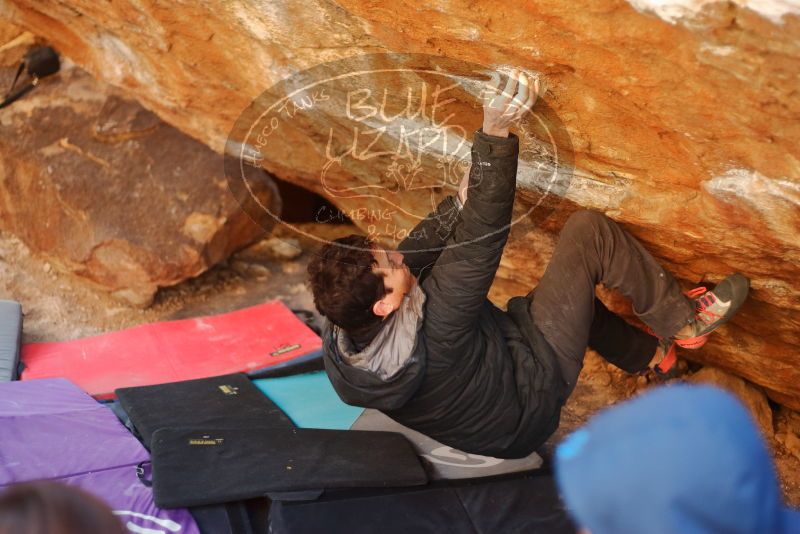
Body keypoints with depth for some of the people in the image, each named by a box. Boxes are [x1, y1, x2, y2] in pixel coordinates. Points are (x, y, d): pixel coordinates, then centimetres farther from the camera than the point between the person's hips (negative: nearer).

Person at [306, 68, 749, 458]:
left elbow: (417, 251, -6)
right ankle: (683, 321, 6)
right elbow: (481, 238, -36)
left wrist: (463, 197, -10)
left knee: (574, 287, 27)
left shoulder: (340, 341, -16)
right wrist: (495, 134, -36)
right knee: (587, 232, -14)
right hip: (532, 392, -8)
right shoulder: (425, 332, -40)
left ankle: (650, 352, 42)